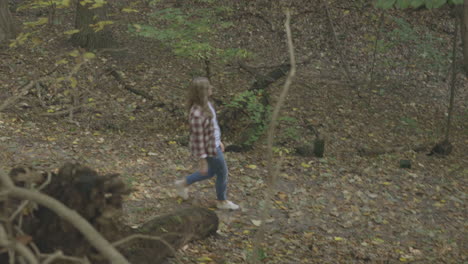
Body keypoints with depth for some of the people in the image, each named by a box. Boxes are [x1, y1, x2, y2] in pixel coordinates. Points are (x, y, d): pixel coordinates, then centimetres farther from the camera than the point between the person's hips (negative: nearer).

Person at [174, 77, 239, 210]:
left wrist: (218, 140, 20)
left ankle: (183, 183, 44)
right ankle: (222, 201, 42)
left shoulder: (204, 103, -8)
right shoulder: (197, 114, -36)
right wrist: (202, 162, -18)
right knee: (222, 173, 16)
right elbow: (198, 139, -27)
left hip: (213, 143, 9)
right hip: (208, 149, -9)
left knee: (212, 172, 28)